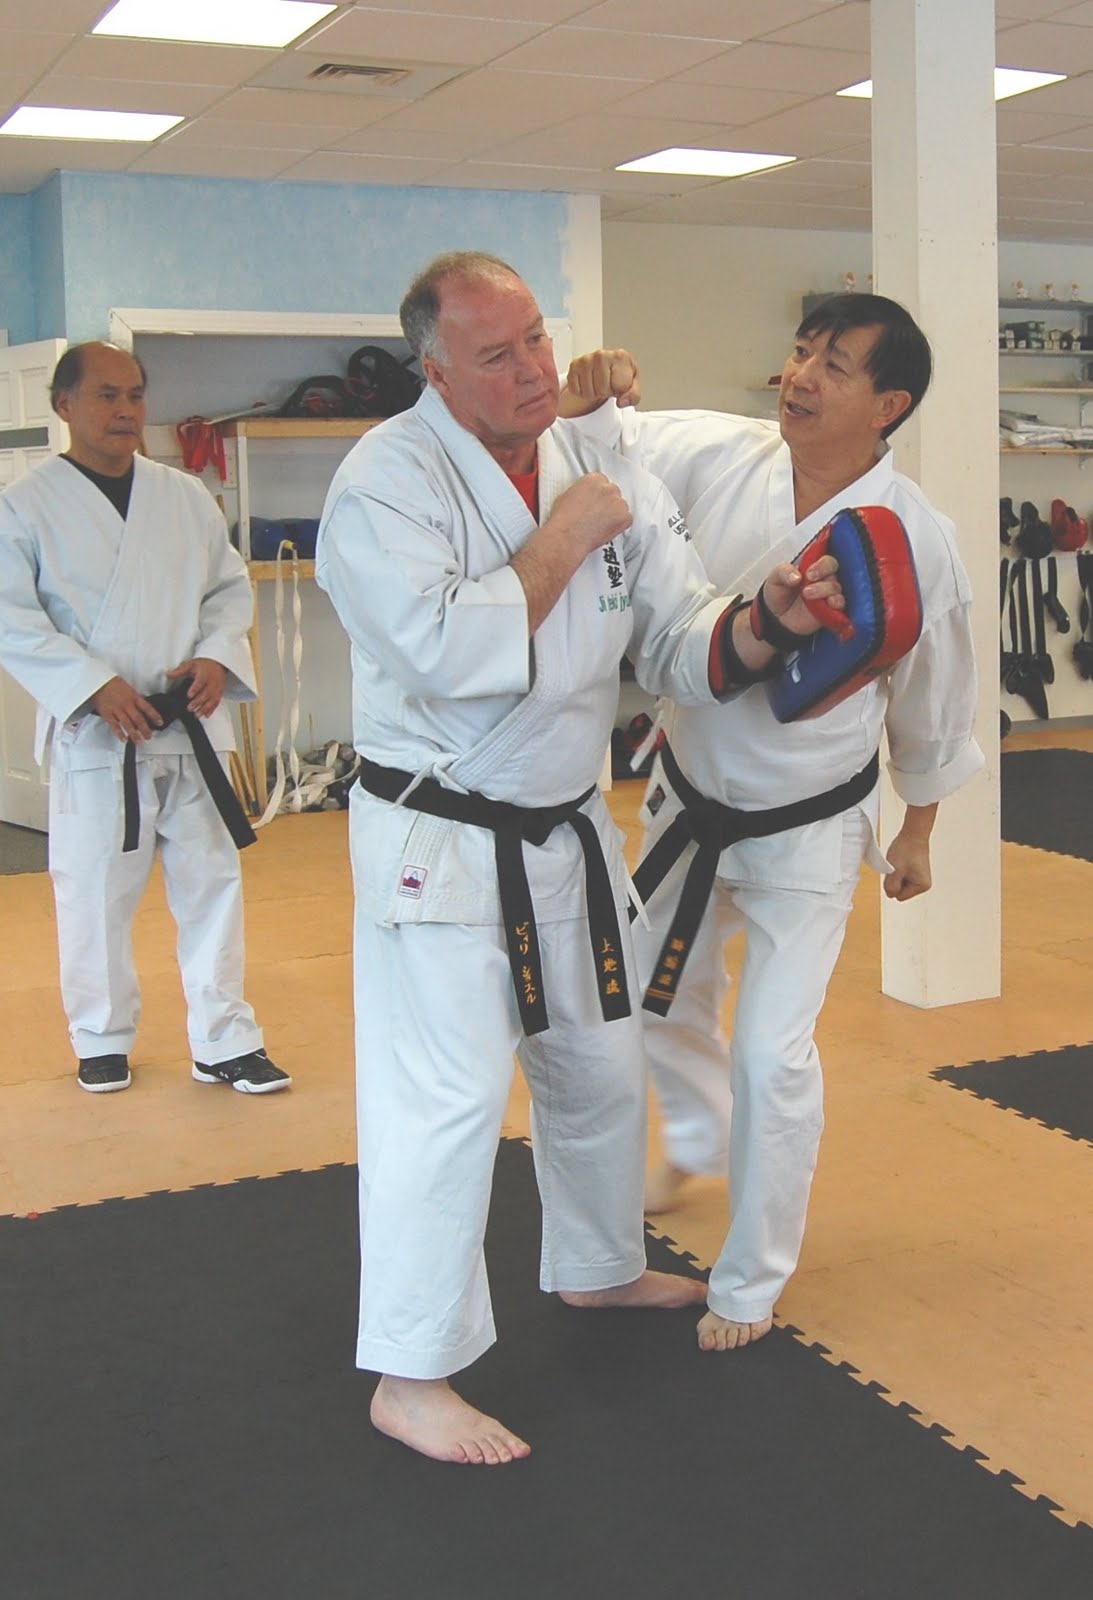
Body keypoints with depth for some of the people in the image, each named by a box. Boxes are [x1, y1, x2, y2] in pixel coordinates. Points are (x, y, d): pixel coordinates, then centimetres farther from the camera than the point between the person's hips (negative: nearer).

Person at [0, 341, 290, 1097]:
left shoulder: (185, 496, 8)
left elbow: (231, 586, 13)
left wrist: (216, 658, -6)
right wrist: (96, 687, -17)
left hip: (192, 724, 3)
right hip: (93, 733, -3)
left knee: (213, 878, 5)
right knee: (97, 890, 5)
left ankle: (226, 1040, 16)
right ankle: (104, 1039, 25)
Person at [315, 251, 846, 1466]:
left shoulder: (601, 466, 1)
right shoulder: (388, 480, -17)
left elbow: (680, 645, -2)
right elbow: (447, 652, -31)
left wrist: (761, 622, -24)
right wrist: (563, 540, -22)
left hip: (566, 829, 7)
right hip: (437, 840, -7)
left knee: (598, 1065, 21)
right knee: (443, 1100, -5)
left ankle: (598, 1267, 47)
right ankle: (410, 1378, 11)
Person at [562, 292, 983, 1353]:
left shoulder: (916, 540, -19)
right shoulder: (717, 457, -15)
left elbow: (932, 703, -4)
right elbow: (598, 448, -4)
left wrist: (919, 830, 8)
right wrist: (587, 400, -29)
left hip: (809, 829, -4)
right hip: (688, 799, 4)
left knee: (771, 1055, -4)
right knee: (663, 999, 22)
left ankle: (752, 1284, 20)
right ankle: (700, 1140, 57)